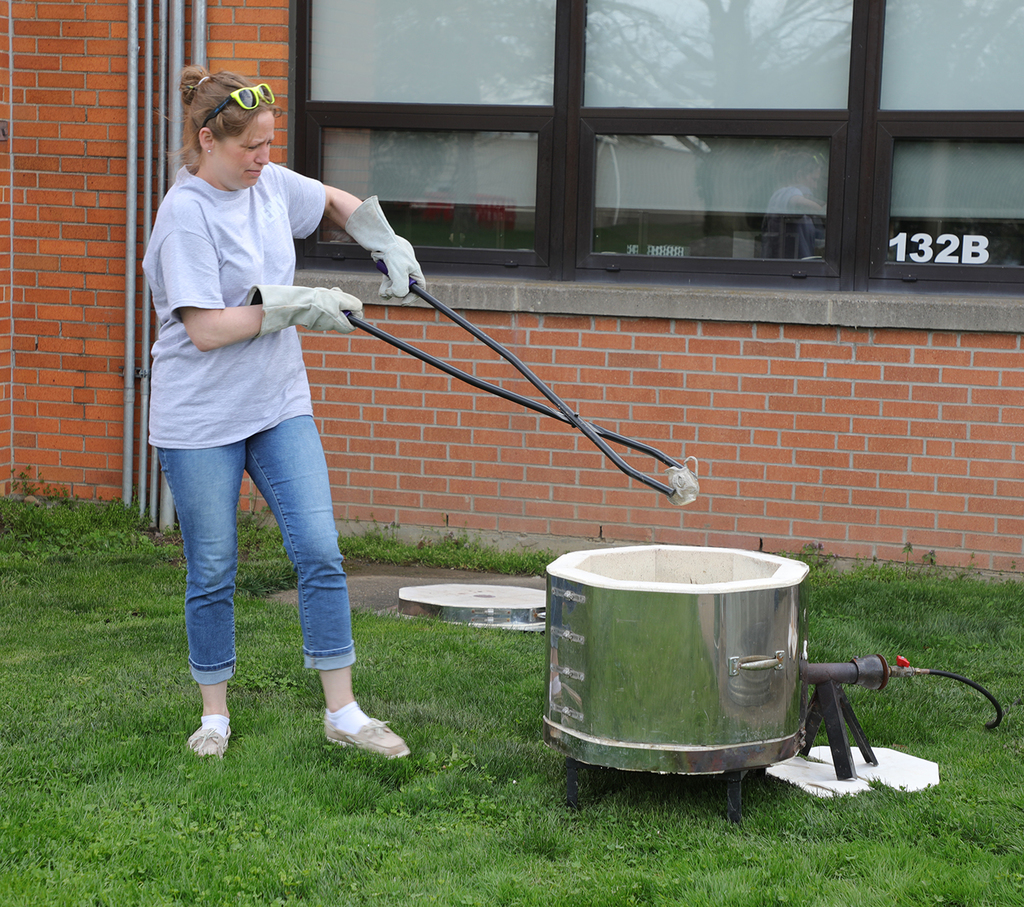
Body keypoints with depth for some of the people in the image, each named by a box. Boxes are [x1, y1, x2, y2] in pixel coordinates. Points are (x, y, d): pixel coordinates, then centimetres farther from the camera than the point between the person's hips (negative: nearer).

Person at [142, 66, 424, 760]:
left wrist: (389, 246, 13)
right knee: (213, 573, 5)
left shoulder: (269, 183, 4)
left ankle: (343, 713, 6)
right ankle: (215, 715, 22)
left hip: (280, 405, 6)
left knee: (320, 553, -2)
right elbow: (207, 329, -22)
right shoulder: (186, 214, -17)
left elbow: (336, 201, 26)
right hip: (200, 419, -6)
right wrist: (299, 307, -19)